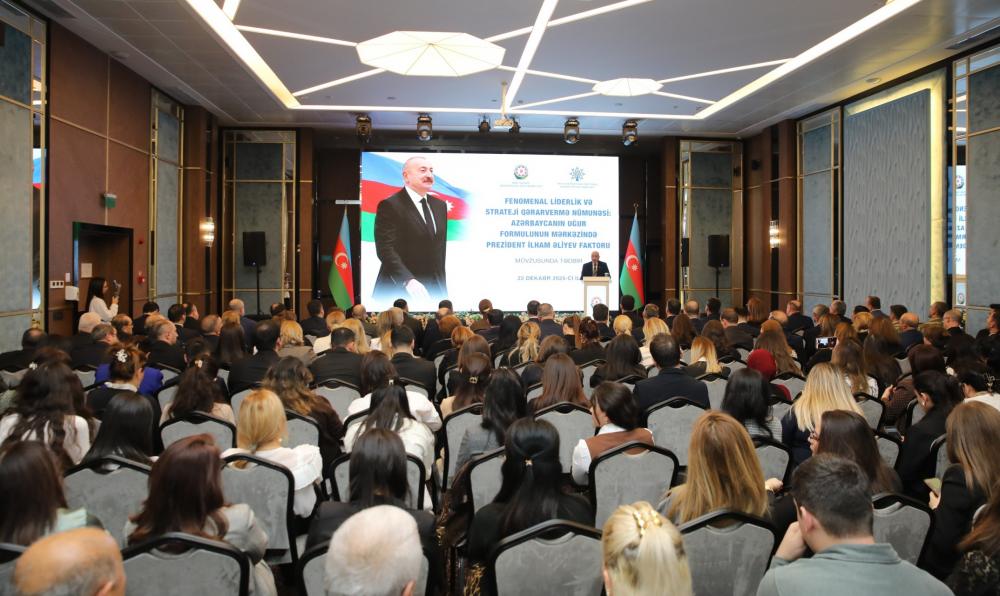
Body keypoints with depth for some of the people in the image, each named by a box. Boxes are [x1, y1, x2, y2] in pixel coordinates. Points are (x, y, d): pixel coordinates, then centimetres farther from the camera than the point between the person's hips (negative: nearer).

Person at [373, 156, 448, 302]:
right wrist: (409, 281, -30)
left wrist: (442, 289, 15)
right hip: (398, 291, -6)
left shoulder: (440, 205, 15)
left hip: (434, 291, 6)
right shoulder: (389, 205, -7)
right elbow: (385, 249, -17)